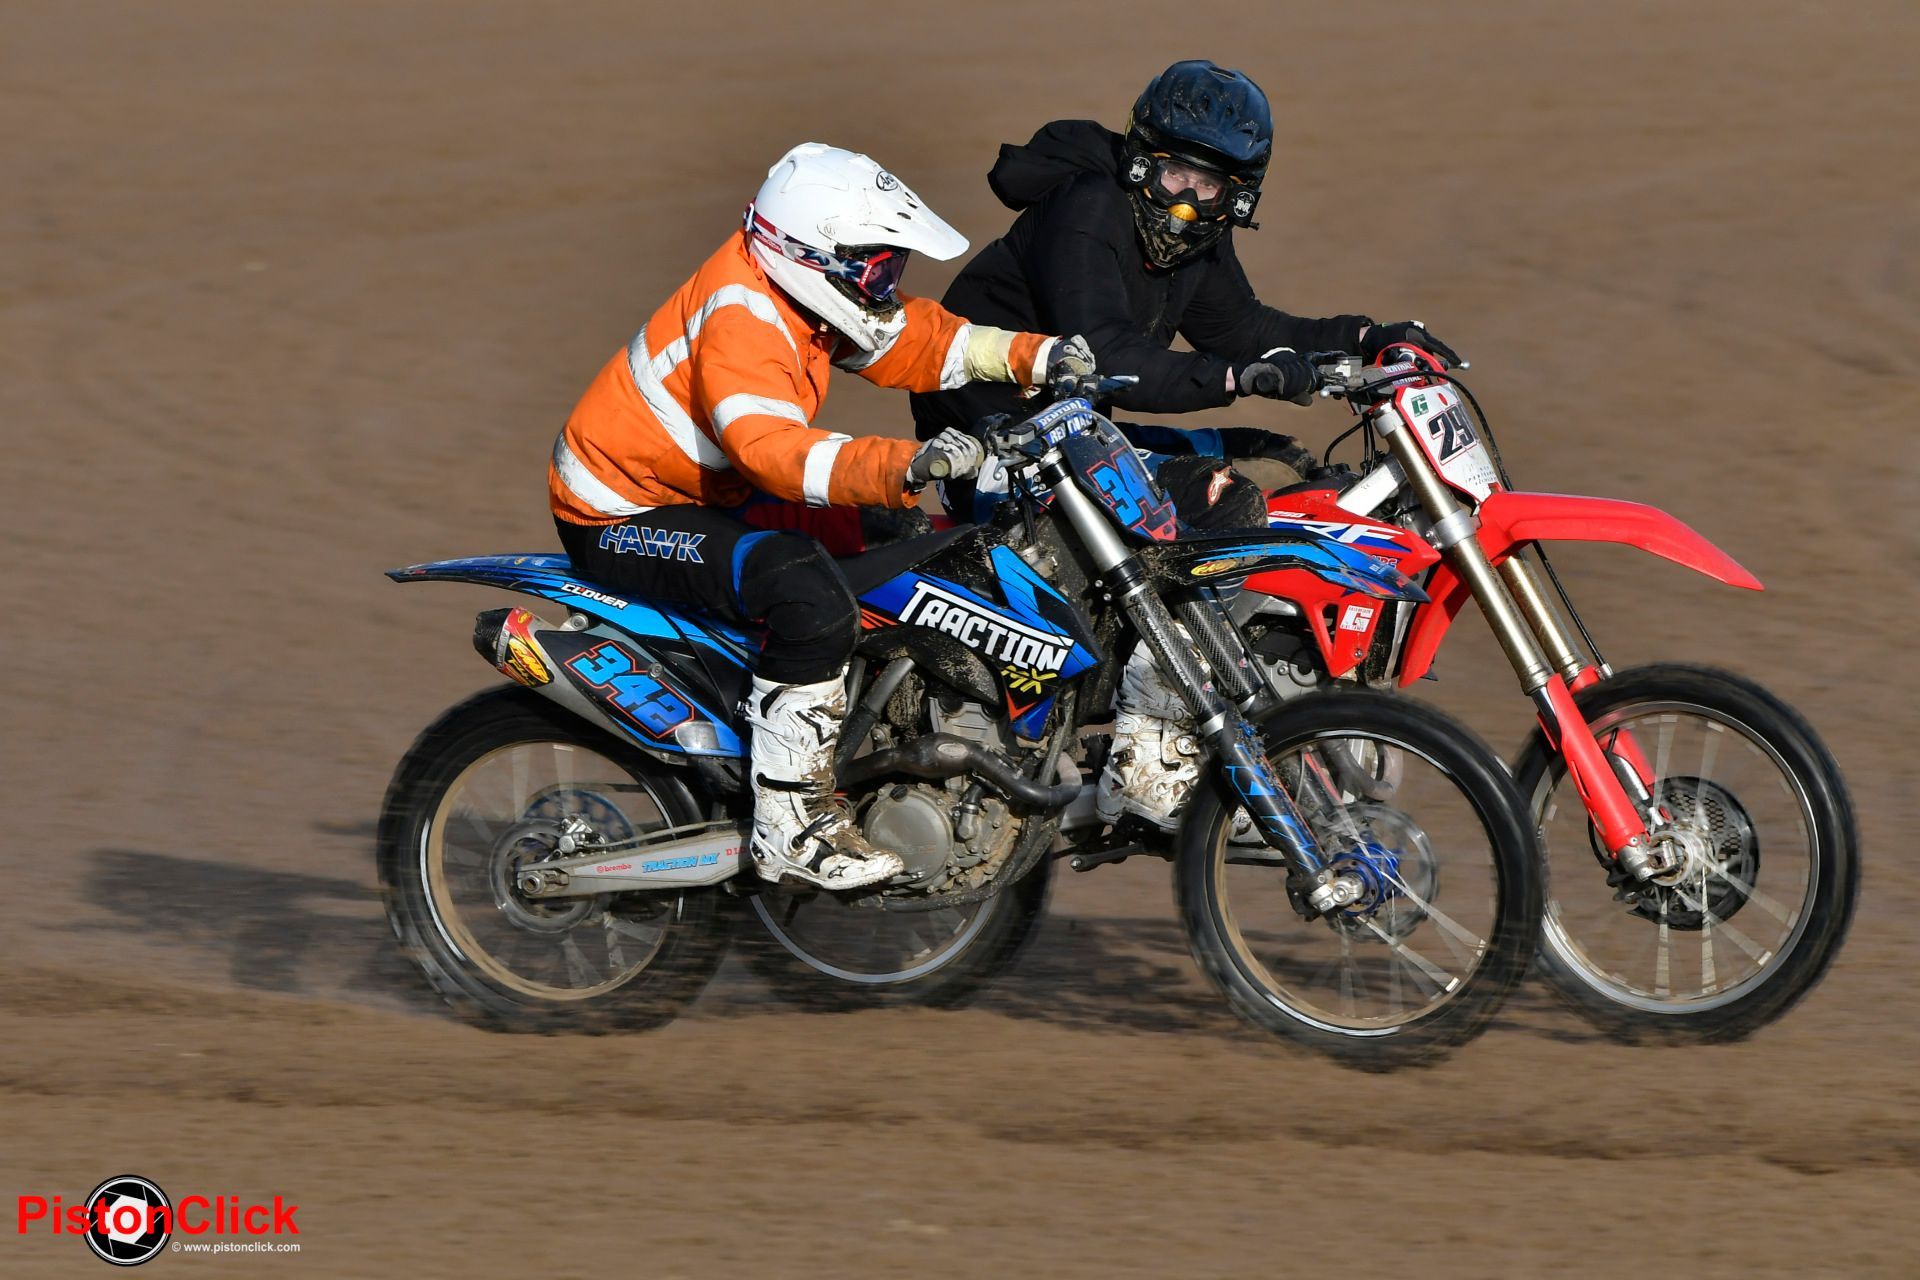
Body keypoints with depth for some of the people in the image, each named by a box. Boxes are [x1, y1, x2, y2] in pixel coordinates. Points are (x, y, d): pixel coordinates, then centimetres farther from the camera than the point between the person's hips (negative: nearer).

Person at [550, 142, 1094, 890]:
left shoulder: (794, 295, 1)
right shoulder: (740, 322, -28)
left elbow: (912, 338, 8)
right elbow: (771, 446, -43)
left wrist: (1031, 357, -7)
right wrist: (904, 468, -57)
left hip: (701, 492, 11)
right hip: (623, 518, -11)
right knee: (812, 597, -31)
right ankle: (789, 826, -27)